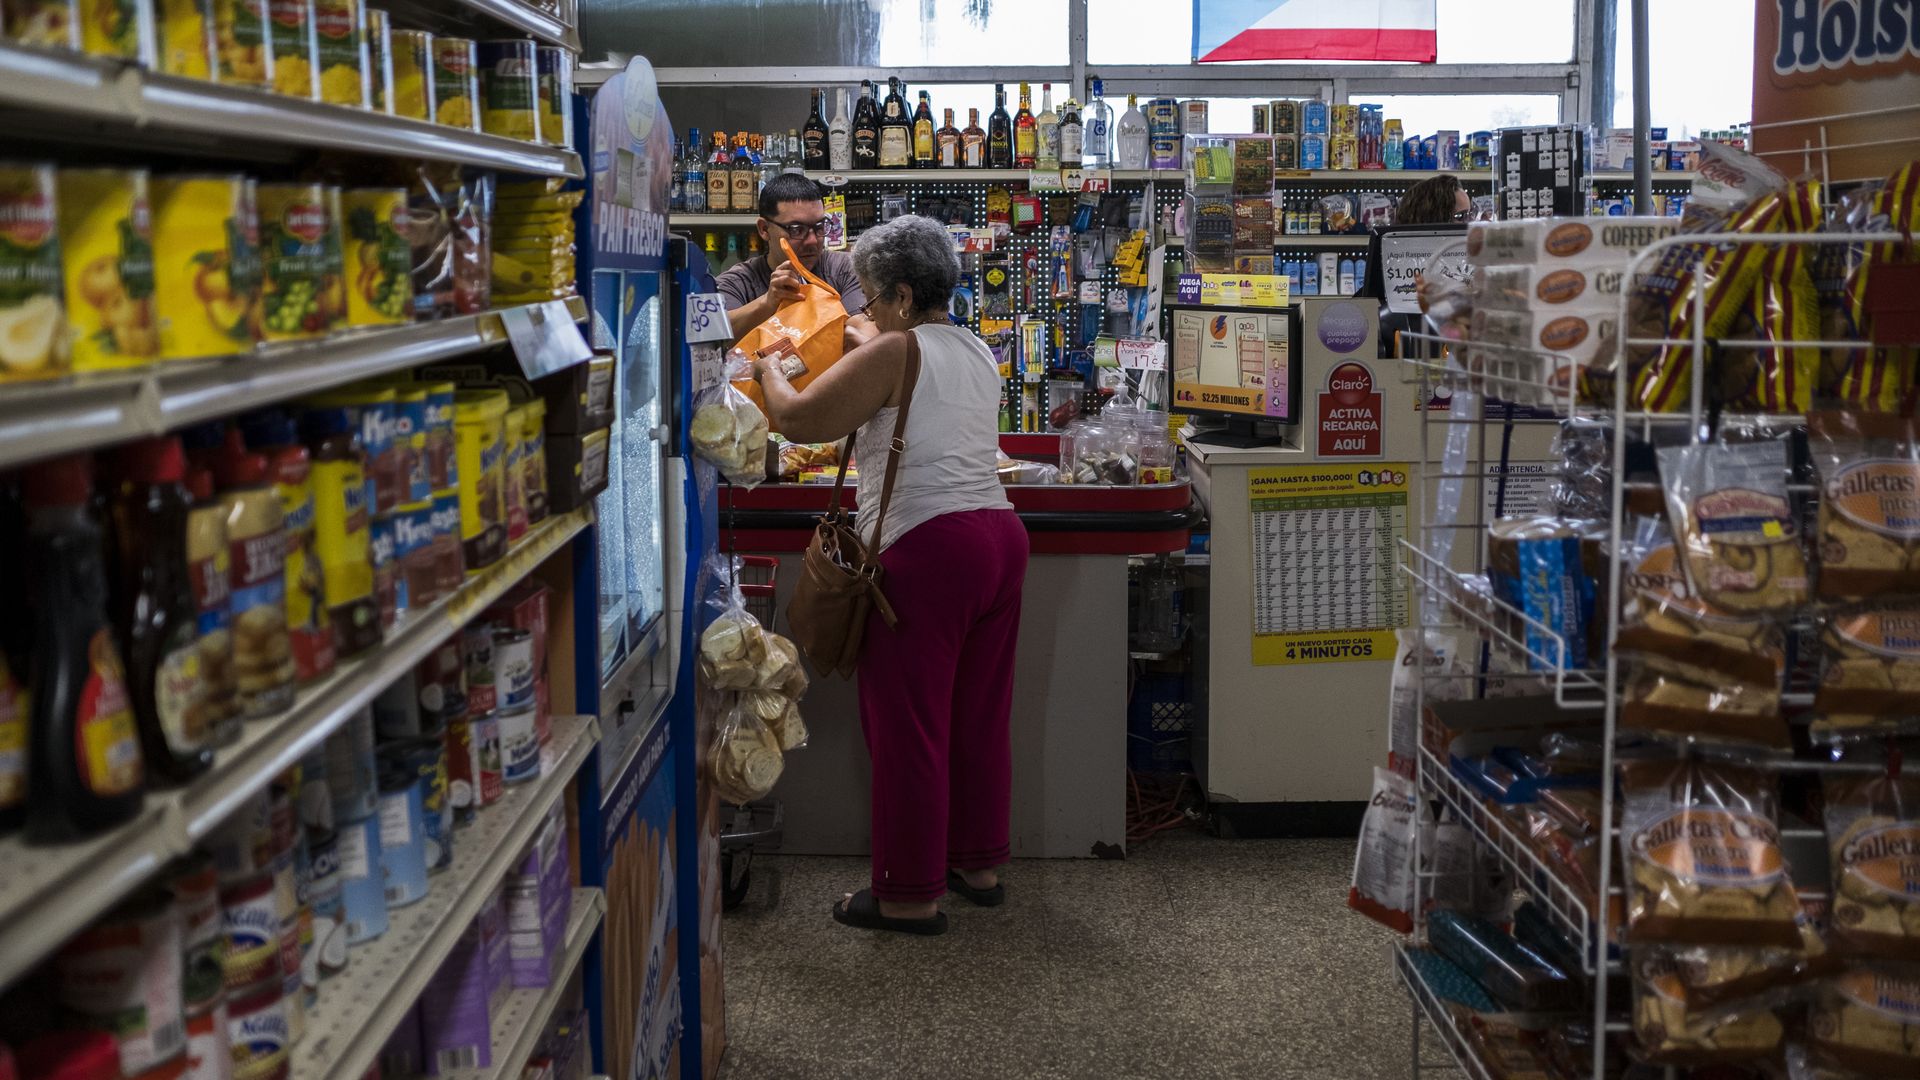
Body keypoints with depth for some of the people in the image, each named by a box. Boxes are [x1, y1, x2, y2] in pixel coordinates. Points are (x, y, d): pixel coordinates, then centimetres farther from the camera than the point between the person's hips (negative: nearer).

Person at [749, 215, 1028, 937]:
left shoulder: (896, 351, -9)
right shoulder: (978, 354, 17)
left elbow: (796, 419, -9)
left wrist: (769, 368, 9)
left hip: (930, 549, -9)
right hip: (1000, 534, 9)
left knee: (907, 723, 0)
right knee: (979, 715, 17)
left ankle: (911, 894, 7)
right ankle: (978, 863, 28)